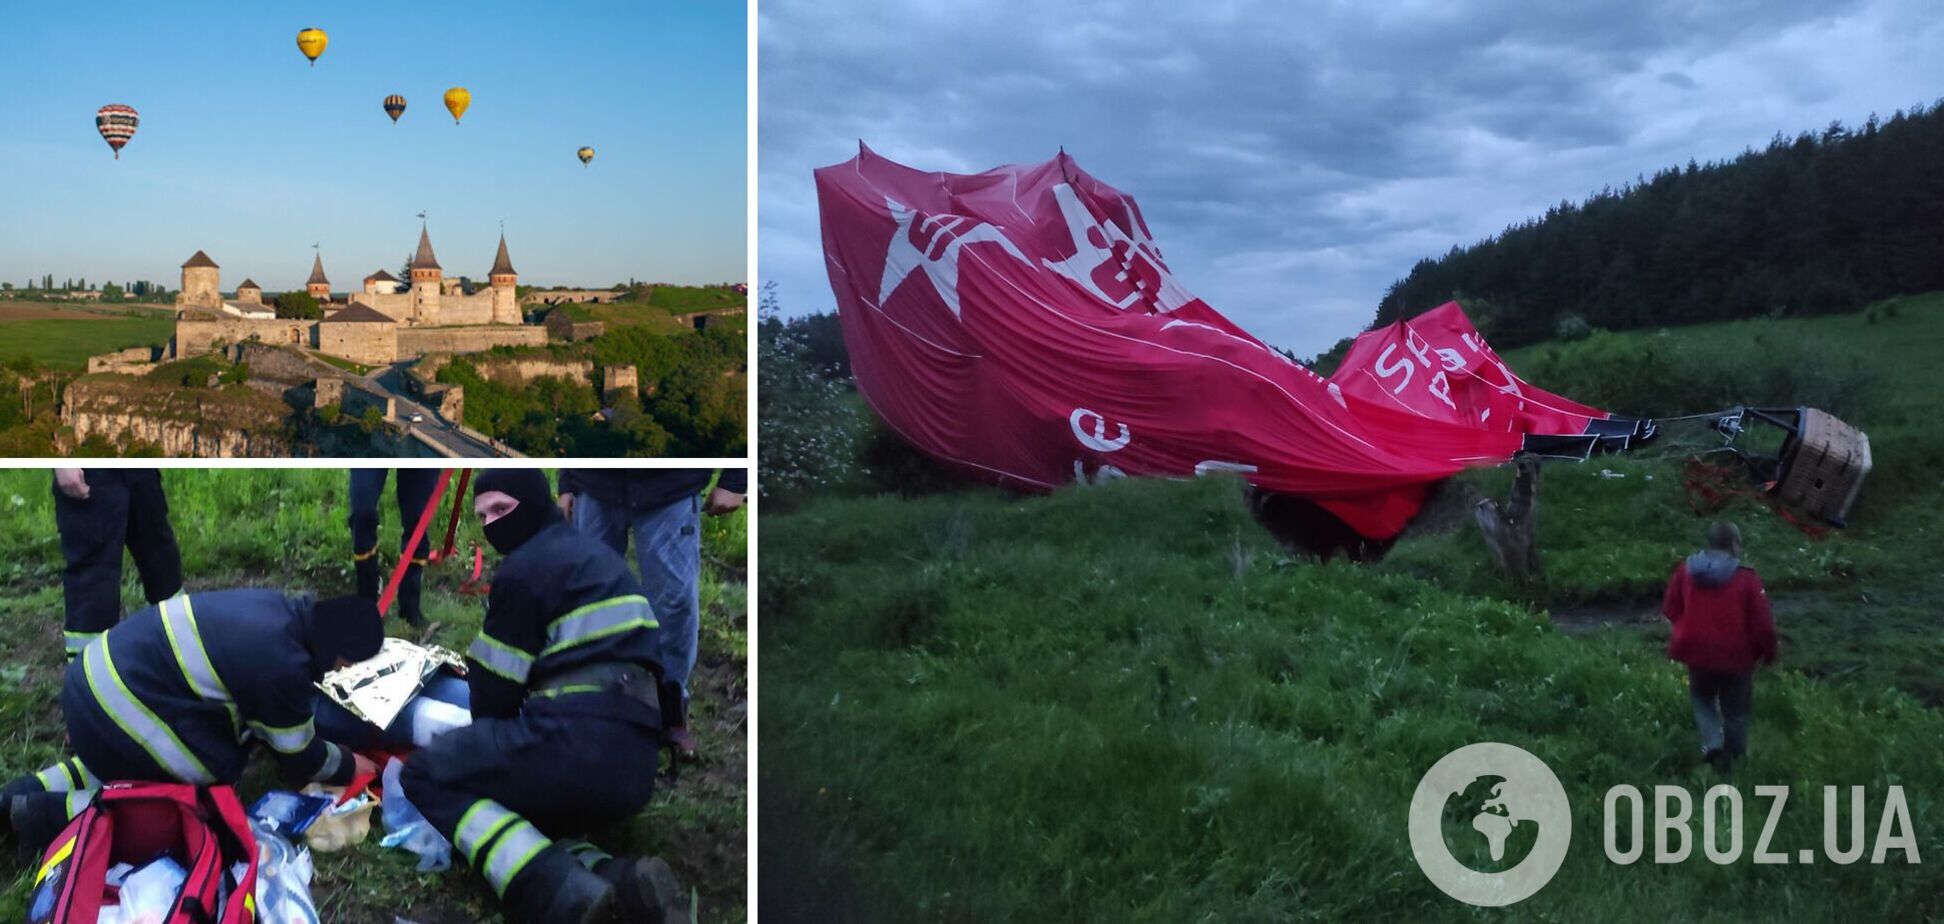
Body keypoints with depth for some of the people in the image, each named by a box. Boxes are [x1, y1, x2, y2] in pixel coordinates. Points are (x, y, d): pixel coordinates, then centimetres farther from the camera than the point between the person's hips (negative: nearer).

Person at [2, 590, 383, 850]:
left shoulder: (280, 608, 4)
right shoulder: (283, 667, -21)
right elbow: (299, 757, -4)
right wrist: (348, 766, 14)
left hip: (97, 673, 9)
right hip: (119, 709, -9)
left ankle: (32, 791, 23)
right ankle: (51, 813, -1)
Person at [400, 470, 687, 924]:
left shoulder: (525, 567, -2)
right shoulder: (594, 556, 27)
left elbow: (495, 688, 0)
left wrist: (485, 746, 21)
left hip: (578, 741, -9)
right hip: (632, 768, 9)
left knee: (426, 774, 2)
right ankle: (623, 882, -6)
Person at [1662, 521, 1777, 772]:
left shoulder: (1685, 571, -6)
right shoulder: (1746, 579, -16)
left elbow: (1670, 610, 4)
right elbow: (1763, 624, -14)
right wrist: (1768, 653, 4)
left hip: (1697, 651, 2)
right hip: (1736, 656, -2)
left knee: (1702, 698, 25)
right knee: (1736, 710, 17)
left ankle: (1713, 743, 3)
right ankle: (1735, 759, 28)